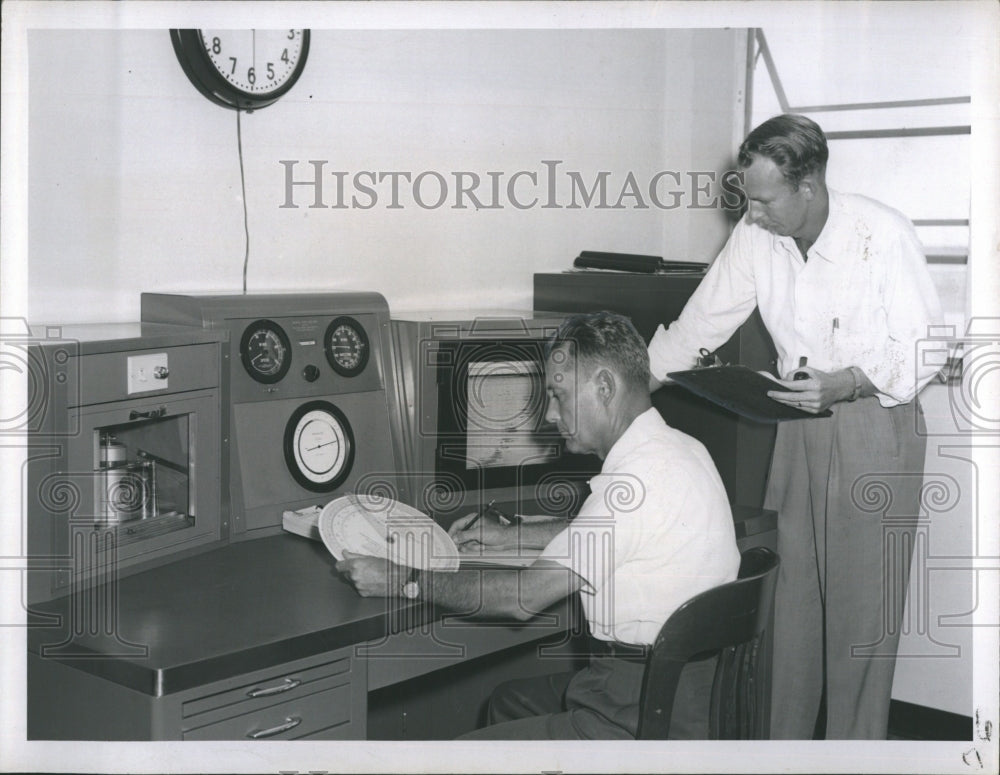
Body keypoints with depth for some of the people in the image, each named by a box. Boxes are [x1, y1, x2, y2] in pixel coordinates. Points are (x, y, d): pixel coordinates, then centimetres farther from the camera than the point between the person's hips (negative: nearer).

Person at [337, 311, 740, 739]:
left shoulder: (642, 475, -23)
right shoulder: (677, 448, 9)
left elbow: (524, 596, -22)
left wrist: (404, 580, -12)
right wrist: (510, 534, 29)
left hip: (640, 719, -10)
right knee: (509, 700, 27)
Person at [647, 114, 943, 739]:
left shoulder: (883, 235, -18)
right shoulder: (755, 236, -3)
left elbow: (923, 351, -15)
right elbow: (699, 325, 4)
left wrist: (846, 385, -29)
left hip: (875, 425, -5)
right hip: (800, 426, 5)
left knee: (862, 600, 0)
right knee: (794, 591, 11)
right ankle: (783, 740, 23)